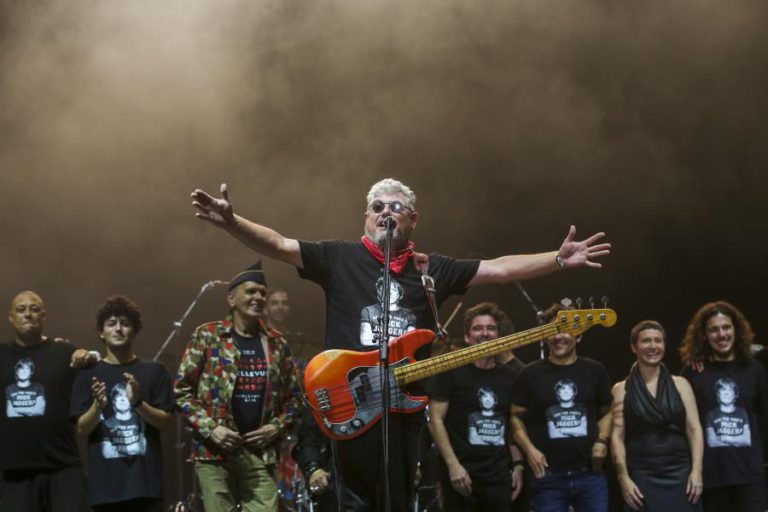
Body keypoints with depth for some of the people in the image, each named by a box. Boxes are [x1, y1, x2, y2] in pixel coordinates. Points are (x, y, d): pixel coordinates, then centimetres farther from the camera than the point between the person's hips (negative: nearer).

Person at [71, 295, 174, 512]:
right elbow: (83, 429, 4)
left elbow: (166, 421, 2)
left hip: (145, 480, 0)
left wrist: (138, 402, -15)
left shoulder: (153, 371, 7)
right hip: (104, 483, 0)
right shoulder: (89, 374, 8)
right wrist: (98, 406, -16)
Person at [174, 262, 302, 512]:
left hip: (261, 454, 3)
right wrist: (209, 428, -12)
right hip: (214, 453, -3)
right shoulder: (207, 336, 2)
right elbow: (182, 390, -1)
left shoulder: (276, 344, 12)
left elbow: (293, 396, 16)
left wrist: (277, 427, -2)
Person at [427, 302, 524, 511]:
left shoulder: (509, 376, 13)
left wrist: (518, 465, 7)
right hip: (462, 474, -4)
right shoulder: (451, 372, -2)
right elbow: (435, 420, -6)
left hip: (499, 477, 4)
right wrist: (453, 465, -14)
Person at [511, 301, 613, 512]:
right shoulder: (531, 374, 2)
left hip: (590, 474, 1)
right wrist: (529, 449, -8)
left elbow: (606, 412, 17)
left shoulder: (595, 371, 7)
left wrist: (602, 441, 0)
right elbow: (516, 416, 6)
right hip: (549, 476, -1)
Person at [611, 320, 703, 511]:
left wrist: (696, 470, -6)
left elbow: (694, 429, 5)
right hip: (641, 477, -1)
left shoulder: (680, 384, 9)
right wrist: (624, 478, -9)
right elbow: (617, 436, 1)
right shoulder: (622, 389, 5)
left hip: (680, 473, 1)